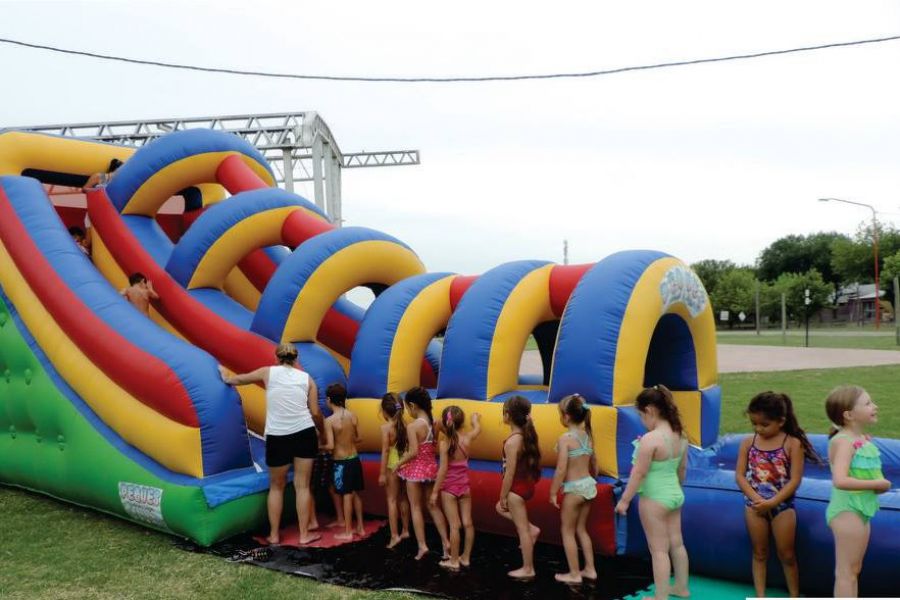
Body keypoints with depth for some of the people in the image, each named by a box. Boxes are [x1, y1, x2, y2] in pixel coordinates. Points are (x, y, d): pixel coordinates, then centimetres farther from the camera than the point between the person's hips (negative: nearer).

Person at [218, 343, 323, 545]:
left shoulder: (268, 372, 6)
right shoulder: (306, 378, 8)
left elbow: (239, 379, 23)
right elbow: (315, 413, 6)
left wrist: (227, 377, 45)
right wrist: (323, 432, 24)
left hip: (277, 437, -1)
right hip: (305, 433, 1)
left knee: (276, 487, 15)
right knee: (302, 485, 7)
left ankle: (274, 535, 18)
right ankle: (304, 534, 11)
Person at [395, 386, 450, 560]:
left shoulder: (412, 426, -20)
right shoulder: (434, 423, -1)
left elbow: (413, 452, -23)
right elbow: (436, 446, 6)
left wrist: (399, 462, -7)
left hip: (416, 469, -6)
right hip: (431, 467, 6)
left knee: (416, 508, 9)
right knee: (433, 506, 17)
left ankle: (422, 545, 9)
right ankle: (445, 542, 15)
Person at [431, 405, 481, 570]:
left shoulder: (444, 443, -17)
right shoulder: (467, 438, -4)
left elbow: (443, 469, -18)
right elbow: (478, 429, 19)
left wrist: (435, 491, -11)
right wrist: (475, 418, 40)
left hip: (449, 488, -4)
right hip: (464, 486, 4)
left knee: (454, 525, 0)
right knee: (467, 523, 11)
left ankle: (454, 561, 9)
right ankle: (465, 557, 23)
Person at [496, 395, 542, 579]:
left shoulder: (512, 441, -23)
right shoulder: (527, 435, 1)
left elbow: (510, 473, -20)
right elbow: (527, 462, 8)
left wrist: (503, 496, -9)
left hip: (517, 487, -9)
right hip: (527, 483, 9)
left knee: (522, 529, 4)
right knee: (500, 508, 27)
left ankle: (528, 569, 16)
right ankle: (532, 529, 20)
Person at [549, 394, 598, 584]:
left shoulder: (565, 438, -18)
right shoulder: (587, 435, 3)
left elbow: (561, 470, -20)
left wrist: (553, 492, -12)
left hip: (574, 488, -7)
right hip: (589, 485, 7)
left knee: (567, 531, 9)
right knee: (581, 529, 21)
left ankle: (574, 574, 15)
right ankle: (590, 569, 26)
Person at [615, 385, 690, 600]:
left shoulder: (650, 439, -25)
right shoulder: (680, 436, 1)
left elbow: (639, 473, -21)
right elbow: (682, 468, 13)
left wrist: (624, 500, -12)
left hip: (654, 499, -8)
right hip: (675, 494, 8)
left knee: (659, 549, 3)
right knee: (676, 543, 20)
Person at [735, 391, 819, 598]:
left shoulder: (792, 444, -11)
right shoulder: (748, 442, -3)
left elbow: (795, 480, -13)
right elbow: (740, 475, -4)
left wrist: (772, 502, -17)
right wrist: (756, 499, -16)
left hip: (782, 506, -2)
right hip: (754, 505, 3)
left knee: (786, 555, 9)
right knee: (759, 553, 13)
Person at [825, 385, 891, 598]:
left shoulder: (864, 439, 7)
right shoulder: (843, 441, -20)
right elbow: (840, 481, -33)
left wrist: (881, 483, 0)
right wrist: (876, 484, -22)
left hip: (862, 510, 9)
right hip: (847, 511, -9)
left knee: (854, 570, 19)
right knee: (846, 572, -1)